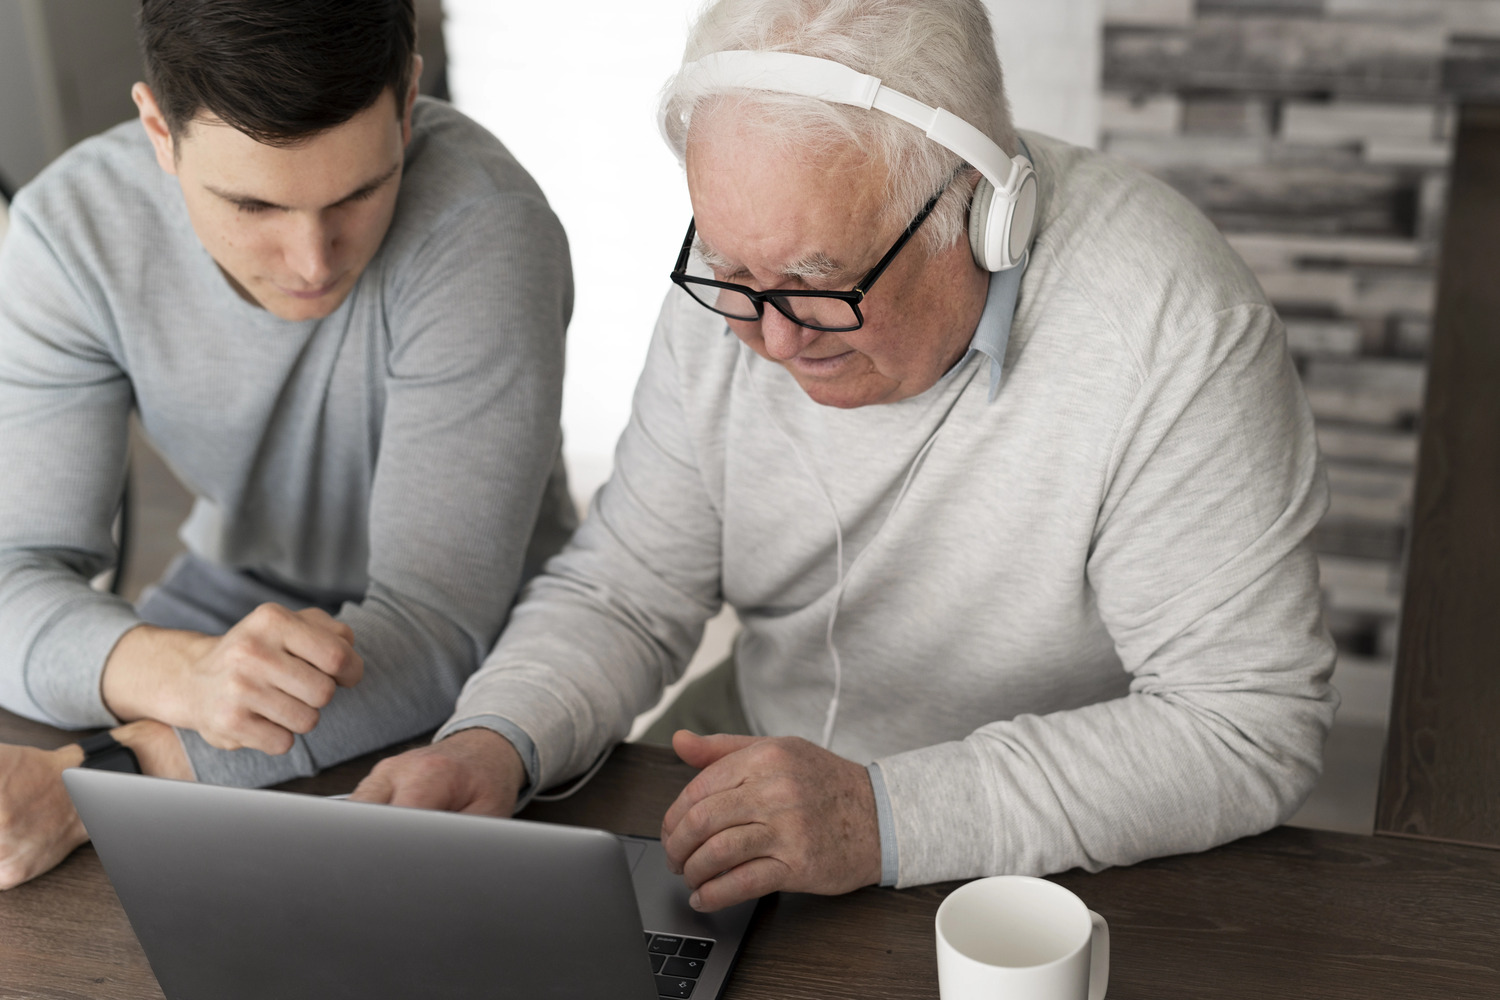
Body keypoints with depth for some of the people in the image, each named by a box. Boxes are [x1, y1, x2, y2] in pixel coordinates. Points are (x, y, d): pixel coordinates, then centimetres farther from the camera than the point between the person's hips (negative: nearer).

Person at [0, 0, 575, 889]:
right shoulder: (72, 229, -18)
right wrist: (180, 673, -43)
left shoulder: (486, 229, -30)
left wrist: (93, 783, -41)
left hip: (484, 642, -3)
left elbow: (435, 627, -32)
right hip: (237, 596, 3)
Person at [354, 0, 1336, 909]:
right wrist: (495, 741, -19)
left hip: (1049, 885, -2)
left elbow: (1255, 726, -22)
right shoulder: (738, 279, -7)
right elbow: (623, 591, 1)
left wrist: (887, 815, -29)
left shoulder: (1171, 325, -23)